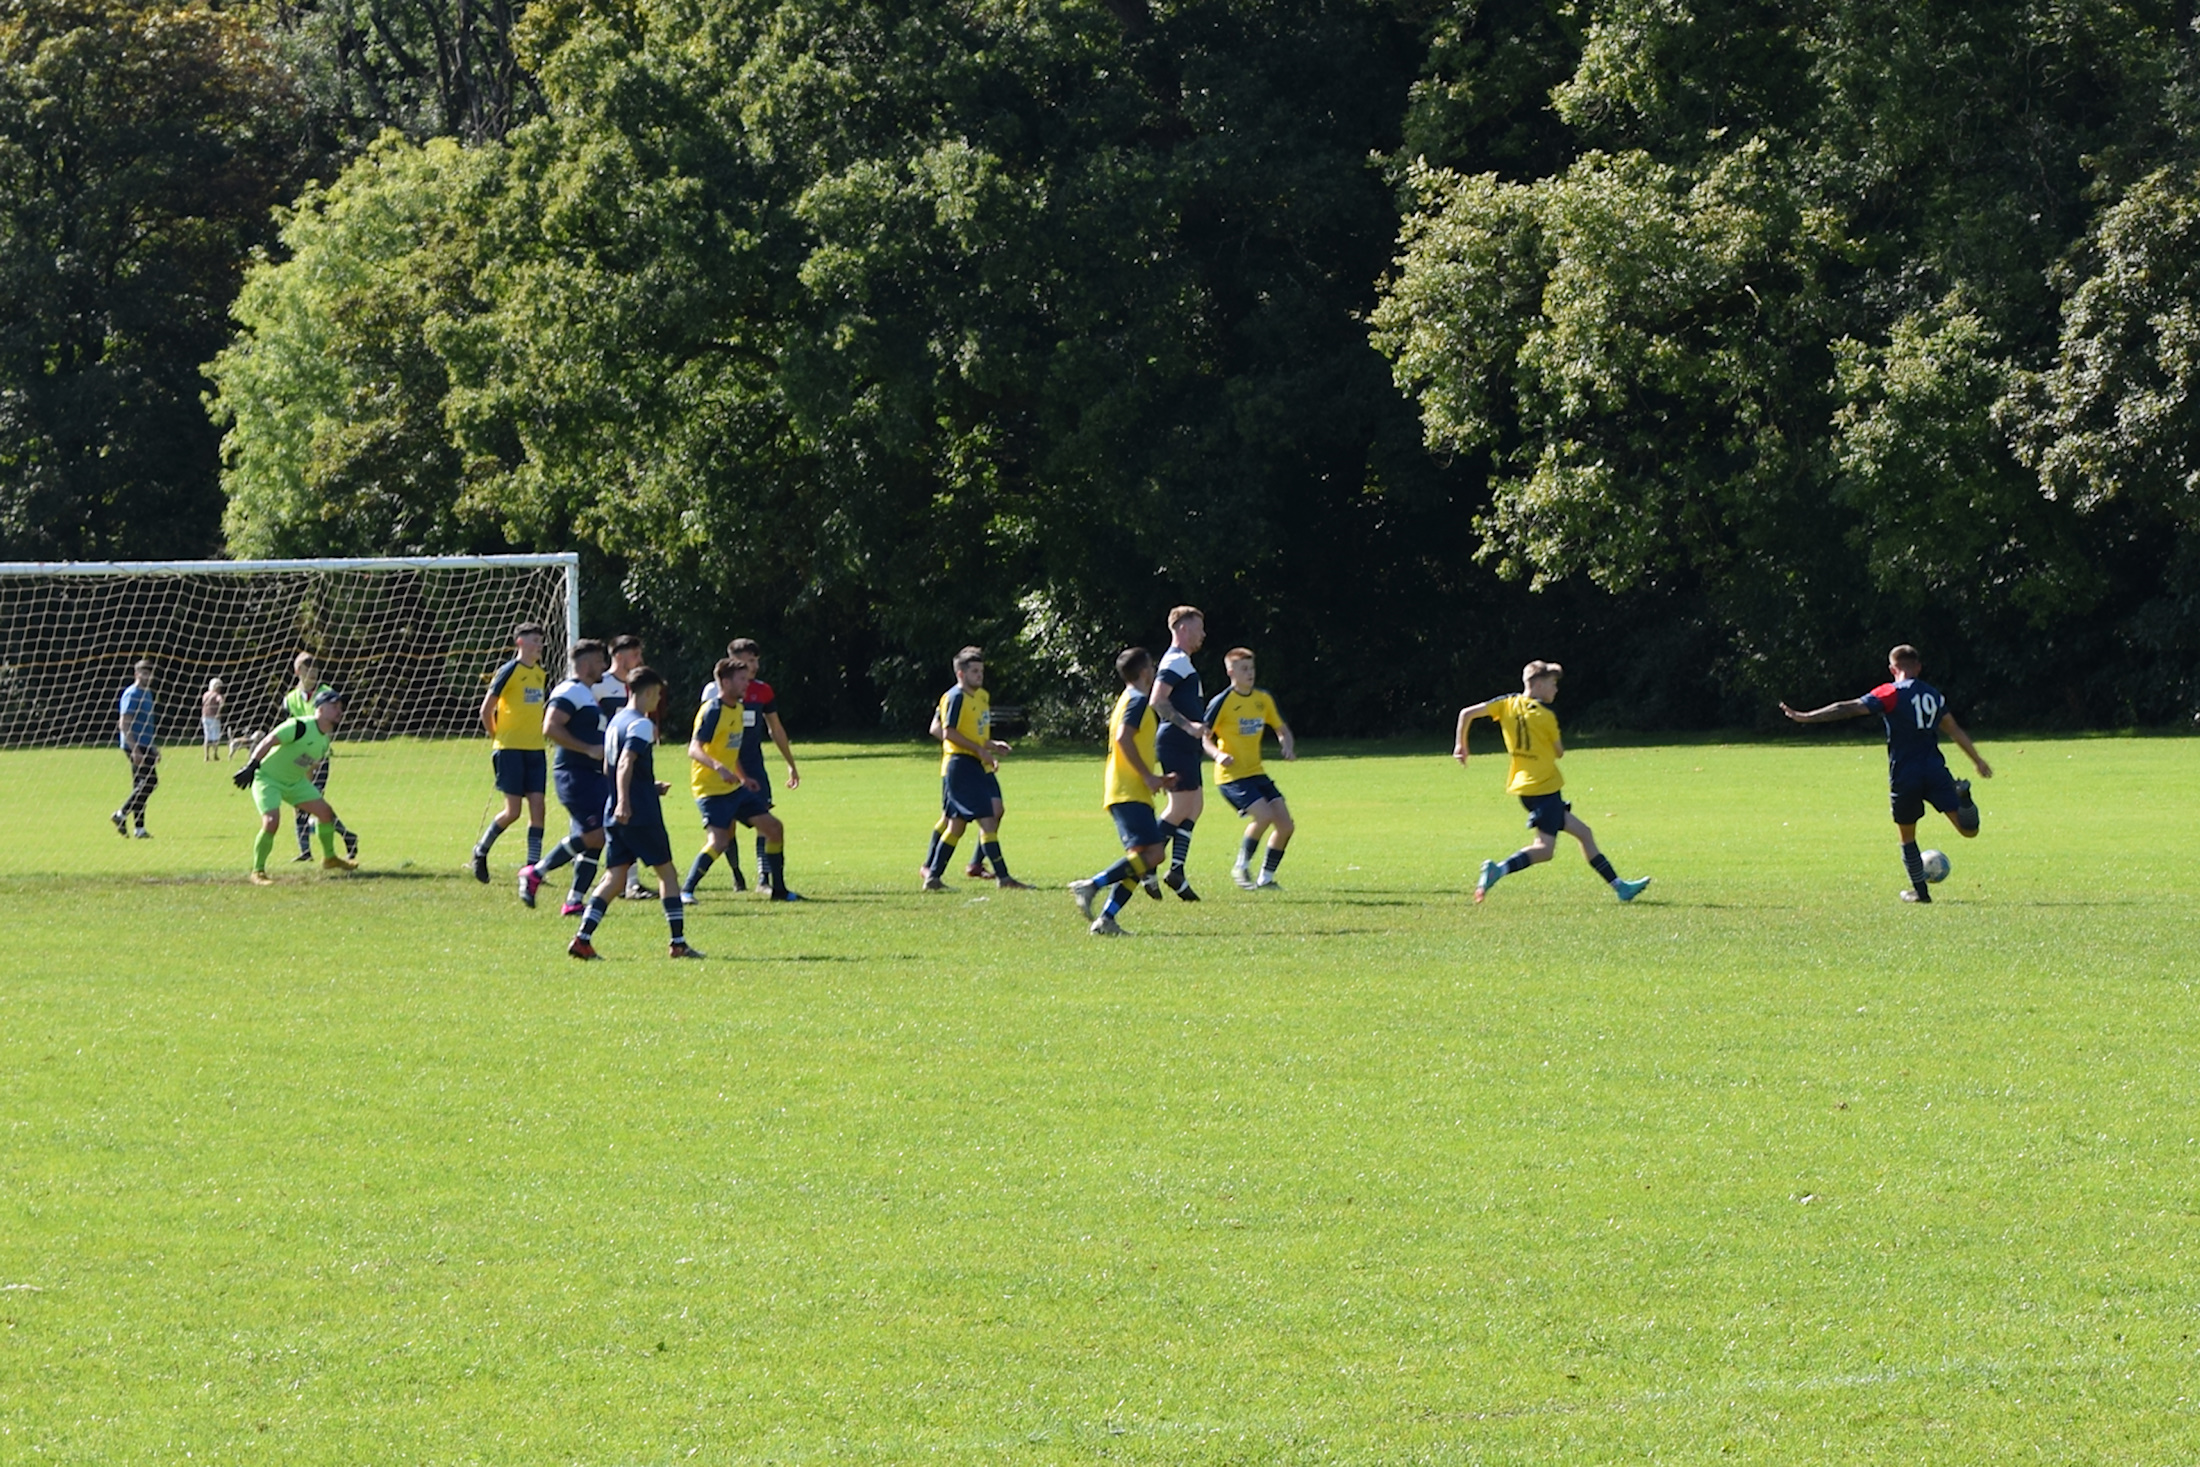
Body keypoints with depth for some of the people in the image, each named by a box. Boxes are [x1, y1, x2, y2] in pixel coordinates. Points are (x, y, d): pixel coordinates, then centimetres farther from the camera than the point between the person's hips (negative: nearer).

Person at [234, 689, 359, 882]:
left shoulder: (325, 740, 3)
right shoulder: (300, 727, -25)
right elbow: (268, 741, -26)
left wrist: (309, 791, 22)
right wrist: (252, 766, -34)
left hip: (295, 782, 8)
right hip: (267, 778, -8)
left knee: (325, 812, 6)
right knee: (271, 821, -25)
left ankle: (329, 858, 28)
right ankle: (258, 872, -11)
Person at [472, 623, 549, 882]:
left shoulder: (541, 674, 11)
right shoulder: (508, 672, -9)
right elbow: (486, 709, -6)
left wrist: (541, 734, 14)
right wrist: (496, 739, 0)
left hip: (536, 748, 6)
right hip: (510, 749, -6)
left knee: (537, 805, -3)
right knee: (513, 810, -6)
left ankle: (533, 867, 0)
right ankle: (481, 850, 17)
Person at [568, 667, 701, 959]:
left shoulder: (615, 723, 17)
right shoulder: (641, 724, -10)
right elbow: (625, 764, -24)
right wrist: (624, 801, -35)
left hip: (615, 815, 8)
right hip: (641, 815, -8)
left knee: (614, 878, 5)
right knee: (666, 872, 5)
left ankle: (582, 939, -10)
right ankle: (679, 942, 5)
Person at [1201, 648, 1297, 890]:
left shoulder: (1263, 700, 9)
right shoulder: (1222, 702, -9)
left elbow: (1281, 729, 21)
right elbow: (1203, 738, -7)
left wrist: (1288, 746, -1)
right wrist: (1218, 754, -27)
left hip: (1256, 774, 7)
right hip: (1232, 776, -7)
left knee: (1285, 824, -3)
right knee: (1264, 815, -25)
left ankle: (1266, 877, 12)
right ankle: (1241, 868, -5)